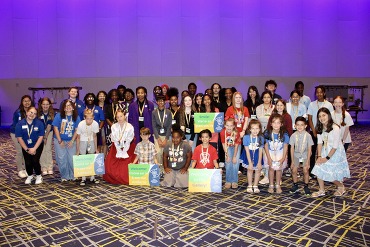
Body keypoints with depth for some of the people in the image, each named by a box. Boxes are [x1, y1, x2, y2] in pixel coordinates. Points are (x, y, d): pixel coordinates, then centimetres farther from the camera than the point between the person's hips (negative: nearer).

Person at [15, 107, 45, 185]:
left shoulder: (39, 123, -13)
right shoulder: (20, 124, -11)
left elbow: (41, 137, -12)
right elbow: (19, 138, -10)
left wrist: (34, 149, -15)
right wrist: (27, 149, -12)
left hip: (37, 146, -1)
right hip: (26, 147, 2)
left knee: (35, 161, -14)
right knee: (28, 162, -4)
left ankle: (39, 176, 12)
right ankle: (30, 176, 26)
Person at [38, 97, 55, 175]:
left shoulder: (52, 114, -12)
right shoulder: (38, 113, -13)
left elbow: (49, 126, -12)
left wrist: (46, 136, -13)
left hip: (49, 132, 0)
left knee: (48, 149, -1)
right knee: (42, 150, -3)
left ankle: (50, 167, 6)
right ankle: (44, 168, 4)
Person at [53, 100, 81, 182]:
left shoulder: (76, 117, -2)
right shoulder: (59, 116, -5)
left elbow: (76, 130, -1)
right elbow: (56, 128, -6)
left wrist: (72, 141, -7)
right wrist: (60, 141, -9)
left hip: (71, 141, 1)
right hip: (60, 140, -1)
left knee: (72, 159, 0)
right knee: (62, 159, 2)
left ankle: (72, 176, 15)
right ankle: (64, 176, 14)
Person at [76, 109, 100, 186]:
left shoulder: (95, 124, -23)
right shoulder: (81, 124, -27)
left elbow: (94, 136, -7)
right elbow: (78, 138, -14)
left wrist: (96, 149, -2)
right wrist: (77, 151, -11)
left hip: (91, 141, 2)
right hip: (82, 142, -2)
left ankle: (92, 177, 15)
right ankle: (83, 179, 6)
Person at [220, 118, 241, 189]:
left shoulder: (236, 133, -30)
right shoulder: (222, 132, -26)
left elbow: (236, 145, -21)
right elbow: (224, 145, -15)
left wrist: (234, 157, -17)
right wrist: (227, 156, -15)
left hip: (236, 146, -1)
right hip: (228, 147, 1)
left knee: (235, 163, -8)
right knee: (228, 163, -7)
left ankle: (234, 181, 3)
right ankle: (228, 181, 4)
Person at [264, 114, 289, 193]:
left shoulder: (284, 134, -18)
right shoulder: (267, 133, -19)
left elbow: (285, 146, -10)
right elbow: (266, 145, -11)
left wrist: (283, 158, -12)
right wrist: (269, 157, -12)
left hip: (280, 154, 0)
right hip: (270, 153, 0)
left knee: (279, 169, 9)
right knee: (271, 168, 6)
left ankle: (278, 185, 24)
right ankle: (271, 185, 20)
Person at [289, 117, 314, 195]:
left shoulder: (308, 135, -14)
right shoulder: (293, 135, -11)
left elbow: (309, 149, -9)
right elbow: (292, 148, -4)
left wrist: (307, 161, -10)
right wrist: (292, 161, -5)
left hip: (305, 155, -1)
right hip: (296, 155, 1)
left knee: (305, 170, -10)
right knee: (294, 170, -6)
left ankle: (306, 186, 10)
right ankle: (295, 185, 15)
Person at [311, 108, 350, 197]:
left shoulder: (335, 128, -22)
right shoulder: (320, 128, -2)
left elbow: (335, 146, -19)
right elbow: (319, 143, -3)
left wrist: (327, 158, -15)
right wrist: (319, 156, -11)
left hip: (335, 153, -6)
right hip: (325, 151, 6)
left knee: (331, 174, 0)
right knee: (319, 170, -1)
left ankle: (341, 186, 31)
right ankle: (321, 190, 17)